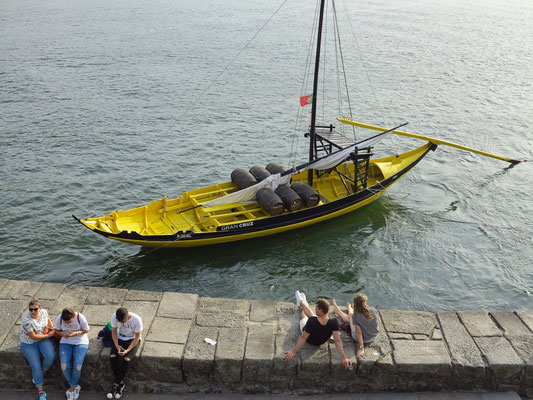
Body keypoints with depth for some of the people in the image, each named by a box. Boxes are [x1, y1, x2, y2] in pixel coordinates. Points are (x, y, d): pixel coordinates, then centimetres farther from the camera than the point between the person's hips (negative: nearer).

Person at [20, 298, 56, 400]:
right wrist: (48, 335, -14)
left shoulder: (44, 312, -11)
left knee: (50, 356, -21)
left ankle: (41, 373, 12)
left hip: (43, 339, 4)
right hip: (29, 343, -4)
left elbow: (48, 319, 14)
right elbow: (33, 336, -22)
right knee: (36, 366, -11)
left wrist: (52, 329, 1)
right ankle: (41, 391, 5)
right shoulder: (26, 320, -28)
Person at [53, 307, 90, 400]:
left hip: (80, 342, -3)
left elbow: (86, 330, -7)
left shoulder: (80, 317, -20)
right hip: (65, 343, 3)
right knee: (64, 366, -18)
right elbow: (56, 331, 4)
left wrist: (75, 333, -24)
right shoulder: (59, 318, -12)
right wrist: (63, 333, -19)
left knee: (77, 366, -20)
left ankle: (71, 389, 6)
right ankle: (75, 386, 6)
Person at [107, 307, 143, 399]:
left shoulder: (136, 319, -28)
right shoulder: (114, 317, -19)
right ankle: (120, 384, -8)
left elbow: (137, 337, -17)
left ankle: (116, 384, -7)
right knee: (112, 357, -23)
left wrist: (127, 350, -28)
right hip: (120, 338, 3)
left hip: (133, 340, -3)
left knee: (126, 359, -27)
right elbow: (114, 332, -5)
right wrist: (117, 345, -19)